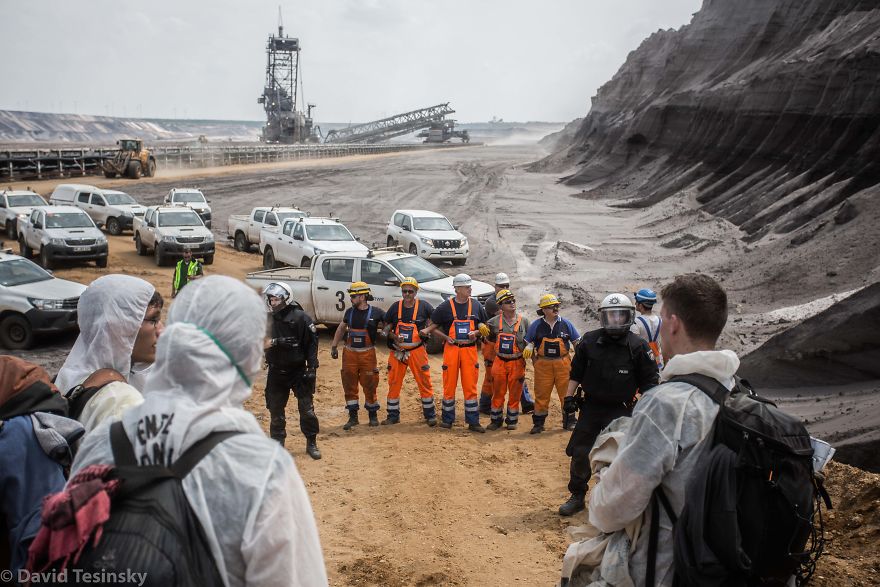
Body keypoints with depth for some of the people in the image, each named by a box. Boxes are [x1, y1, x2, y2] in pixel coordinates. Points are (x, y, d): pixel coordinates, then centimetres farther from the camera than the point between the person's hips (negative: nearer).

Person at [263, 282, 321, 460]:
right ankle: (277, 444, 24)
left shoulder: (300, 317, -11)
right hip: (276, 372, 4)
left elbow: (312, 343, -9)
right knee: (275, 411, 10)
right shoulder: (268, 319, 1)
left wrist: (311, 367, -12)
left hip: (298, 370, -3)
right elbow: (261, 342, 9)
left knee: (307, 409, 1)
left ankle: (311, 443, 16)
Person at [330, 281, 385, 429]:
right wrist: (334, 346, 14)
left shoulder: (375, 313, -7)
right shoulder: (350, 312, 5)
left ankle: (373, 414, 20)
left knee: (369, 385, 2)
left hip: (367, 353, -3)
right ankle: (353, 416, 15)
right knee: (349, 385, 5)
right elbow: (341, 329, 17)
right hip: (349, 353, 4)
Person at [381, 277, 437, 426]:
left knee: (424, 383, 2)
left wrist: (427, 329, -5)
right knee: (394, 383, 7)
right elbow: (386, 328, 7)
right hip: (397, 351, 2)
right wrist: (393, 336, -12)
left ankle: (430, 415, 15)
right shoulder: (395, 307, 1)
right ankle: (393, 415, 20)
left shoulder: (424, 306, -5)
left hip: (417, 351, -2)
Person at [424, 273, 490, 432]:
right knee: (449, 386, 4)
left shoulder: (476, 306, 7)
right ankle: (447, 420, 17)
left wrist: (476, 333, -4)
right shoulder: (446, 307, -1)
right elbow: (432, 327, 6)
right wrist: (446, 337, -7)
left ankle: (473, 422, 9)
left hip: (470, 349, 2)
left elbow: (485, 327, 16)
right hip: (451, 349, -1)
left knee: (470, 386, 2)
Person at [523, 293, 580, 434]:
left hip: (563, 363, 1)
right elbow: (529, 344, 9)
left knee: (566, 393, 4)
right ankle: (538, 423, 14)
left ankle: (569, 421, 17)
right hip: (543, 364, 0)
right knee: (541, 394, 4)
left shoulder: (566, 324, 3)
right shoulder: (536, 325, 1)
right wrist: (535, 361, 4)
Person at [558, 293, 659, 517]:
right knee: (580, 454, 5)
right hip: (591, 408, 2)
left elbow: (648, 381, -1)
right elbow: (576, 372, 8)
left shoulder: (637, 346, -7)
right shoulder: (589, 341, -2)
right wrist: (569, 397, 3)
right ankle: (577, 497, 21)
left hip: (621, 412, -2)